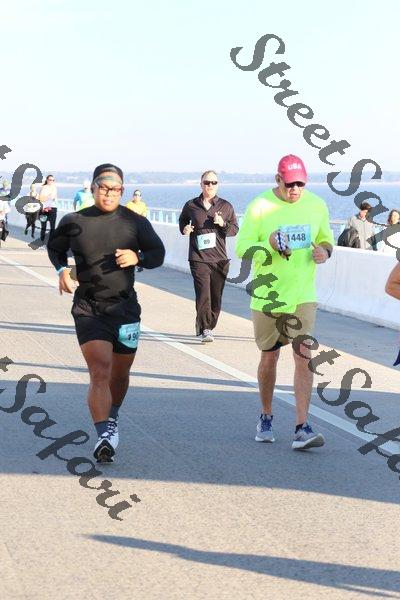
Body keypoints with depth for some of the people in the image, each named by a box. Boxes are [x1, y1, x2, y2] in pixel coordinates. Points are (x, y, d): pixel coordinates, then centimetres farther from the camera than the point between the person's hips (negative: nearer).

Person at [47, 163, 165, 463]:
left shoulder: (135, 222, 1)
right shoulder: (74, 222, 1)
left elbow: (158, 253, 10)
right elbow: (54, 247, 19)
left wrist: (138, 257, -11)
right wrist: (62, 269, -1)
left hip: (125, 307, 2)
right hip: (88, 308, -2)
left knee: (120, 374, 15)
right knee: (100, 371, -18)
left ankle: (111, 418, 43)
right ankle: (105, 436, -22)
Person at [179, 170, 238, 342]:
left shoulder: (225, 206, 8)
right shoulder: (191, 206, 7)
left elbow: (235, 229, 9)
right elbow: (182, 220, 26)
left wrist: (223, 224, -11)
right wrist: (184, 229, 4)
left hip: (220, 259, 2)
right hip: (199, 259, -2)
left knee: (216, 297, 5)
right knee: (203, 294, -15)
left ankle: (207, 327, 20)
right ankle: (204, 329, -14)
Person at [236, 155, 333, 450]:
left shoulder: (317, 205, 4)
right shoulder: (260, 206, -6)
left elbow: (326, 238, 18)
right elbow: (242, 247, -6)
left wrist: (324, 251, -5)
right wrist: (269, 245, -25)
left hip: (303, 296, 1)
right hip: (268, 295, -1)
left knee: (304, 355, -12)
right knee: (269, 357, 12)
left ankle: (302, 428, -12)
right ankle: (266, 417, 33)